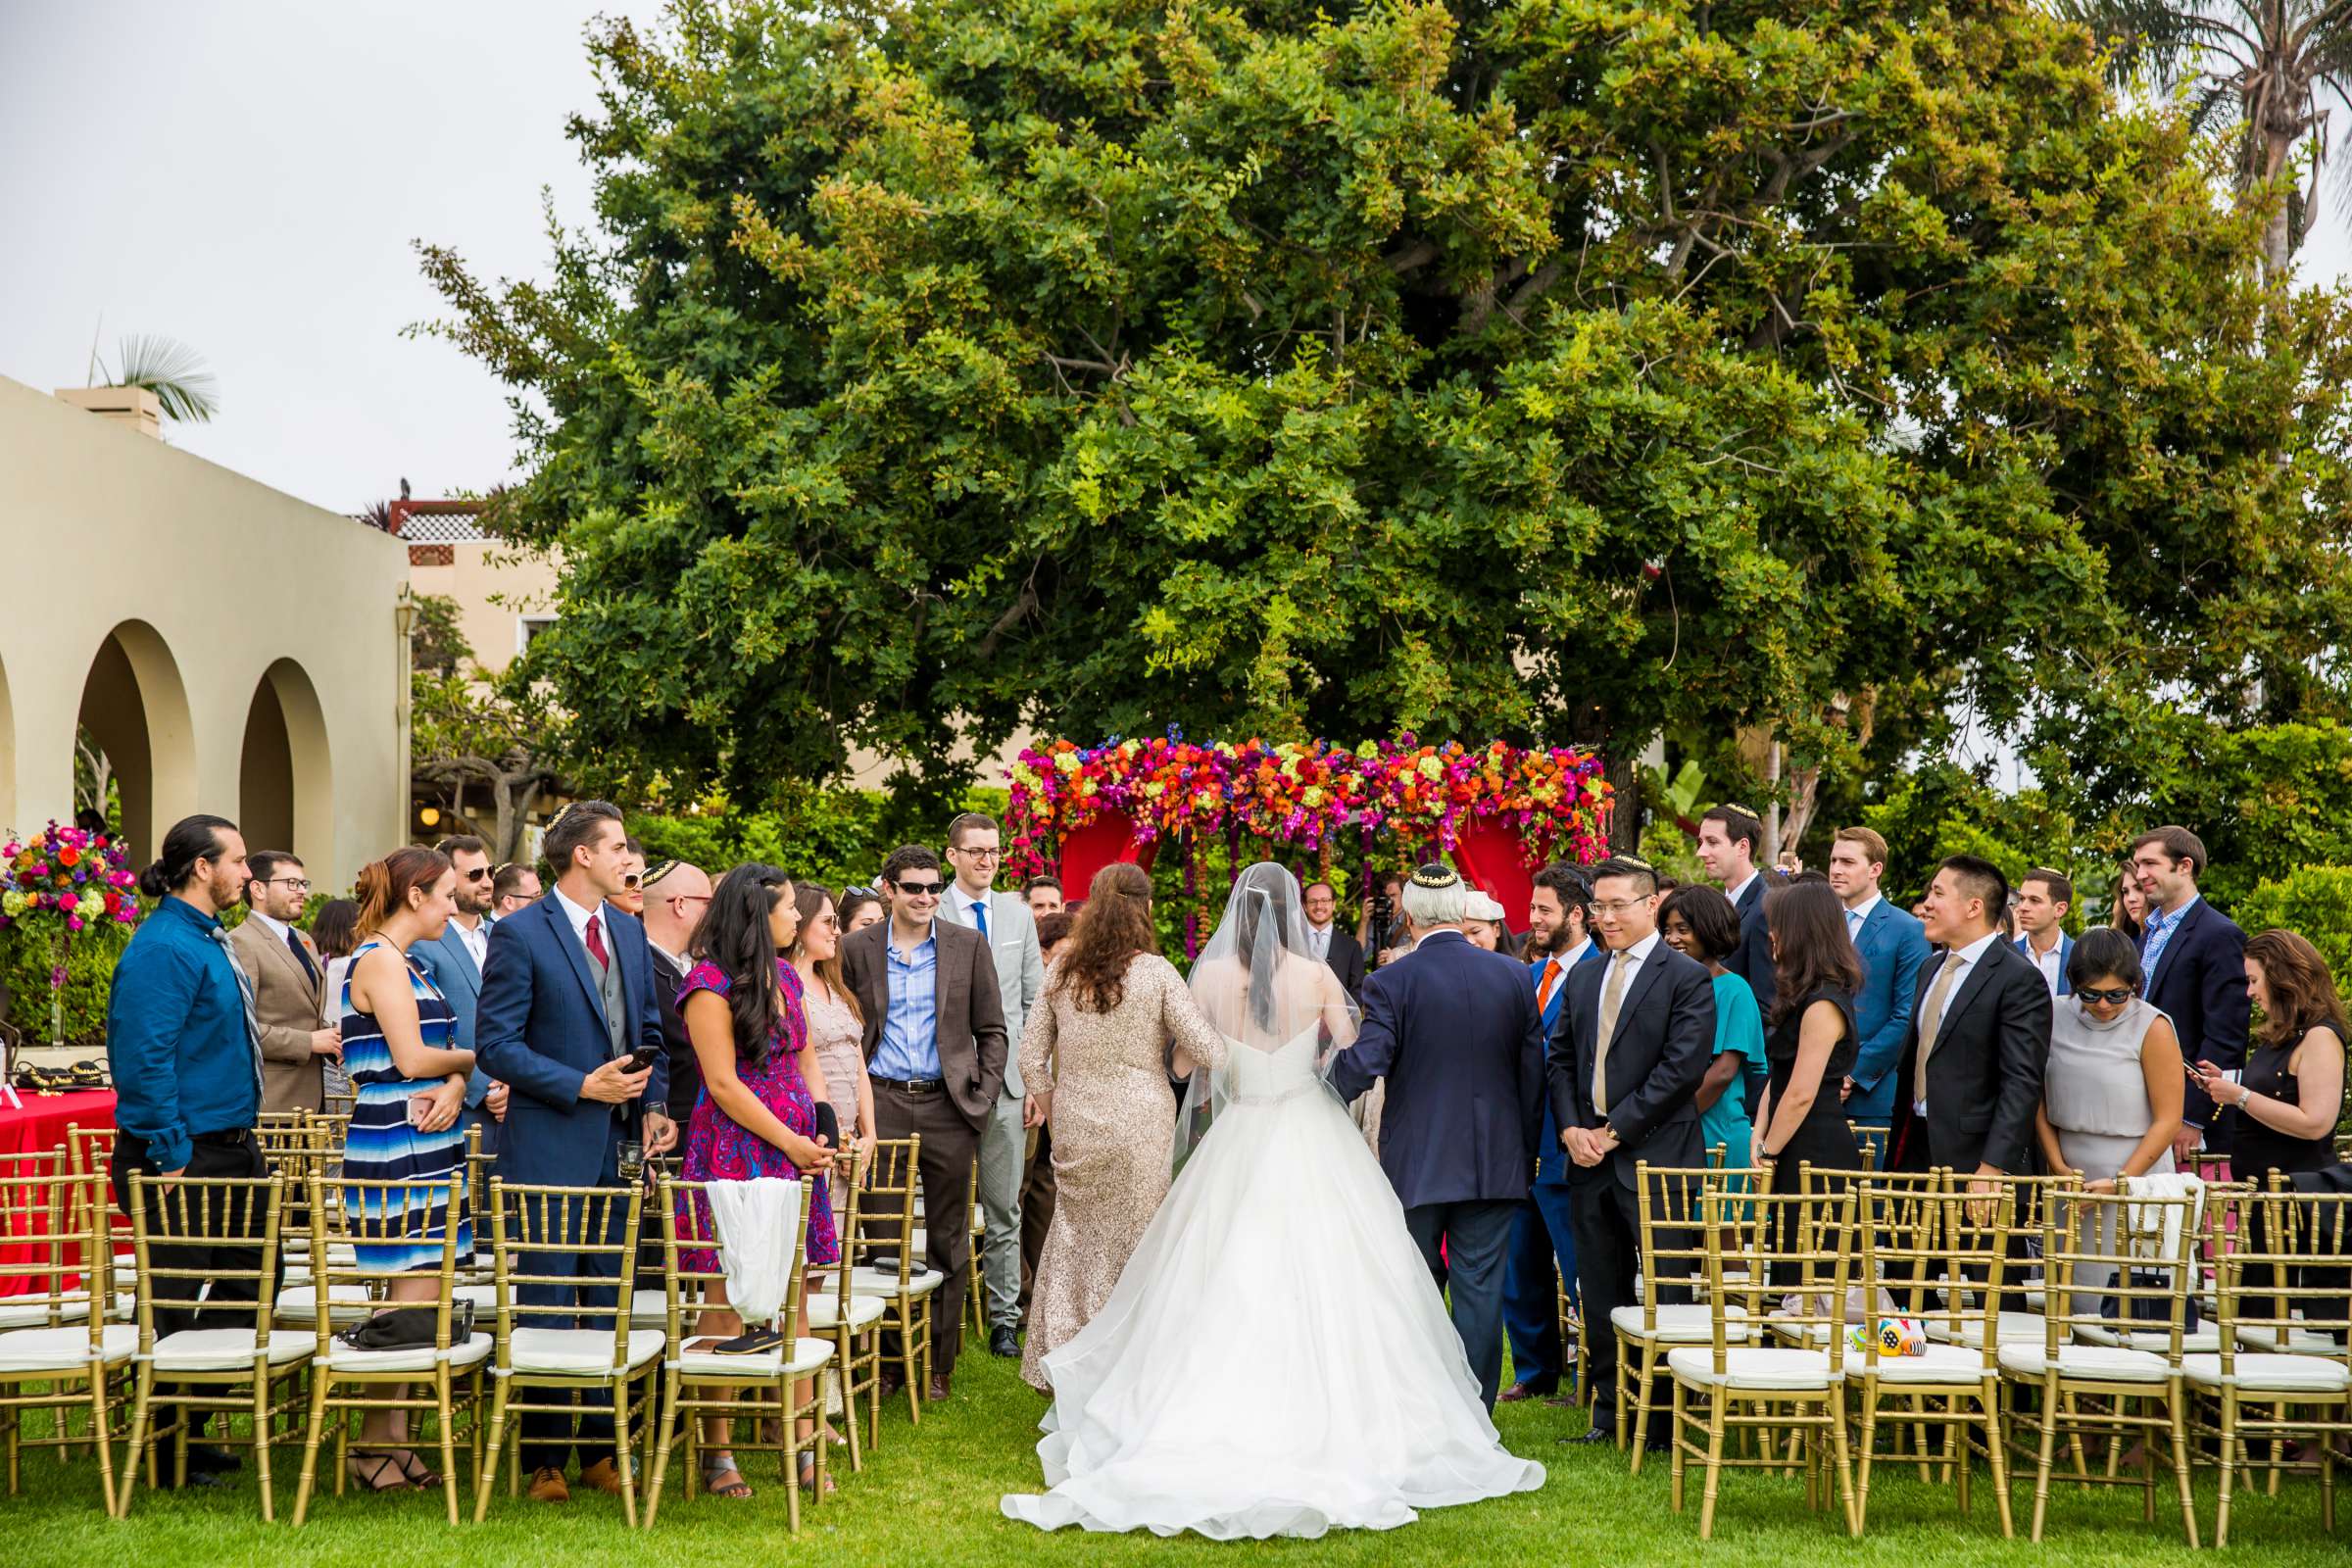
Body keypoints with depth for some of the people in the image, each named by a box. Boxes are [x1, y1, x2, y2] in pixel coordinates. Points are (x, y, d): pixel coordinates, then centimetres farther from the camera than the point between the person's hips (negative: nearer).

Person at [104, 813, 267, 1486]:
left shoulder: (207, 939, 14)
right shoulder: (164, 947, -17)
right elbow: (146, 1058, -22)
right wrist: (170, 1156, -22)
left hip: (229, 1147, 10)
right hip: (183, 1152, -10)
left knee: (250, 1280, 14)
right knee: (173, 1304, 0)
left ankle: (189, 1434, 24)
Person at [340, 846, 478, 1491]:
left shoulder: (405, 962, 19)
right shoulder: (381, 960, -11)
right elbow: (412, 1058, -16)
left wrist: (454, 1087, -5)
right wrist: (477, 1058, 0)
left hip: (426, 1143, 10)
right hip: (398, 1145, -10)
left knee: (416, 1296, 10)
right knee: (416, 1294, -7)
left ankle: (391, 1438, 15)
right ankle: (376, 1444, 1)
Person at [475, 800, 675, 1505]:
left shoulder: (629, 932, 12)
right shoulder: (520, 933, -9)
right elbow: (496, 1041, -11)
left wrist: (655, 1106, 3)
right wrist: (582, 1085, -17)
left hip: (620, 1148, 6)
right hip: (549, 1148, -6)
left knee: (610, 1305, 11)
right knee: (548, 1307, 0)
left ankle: (600, 1449, 20)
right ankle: (543, 1459, 10)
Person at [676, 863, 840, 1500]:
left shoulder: (785, 976, 16)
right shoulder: (711, 982, -8)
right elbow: (724, 1084, -12)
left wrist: (825, 1136, 6)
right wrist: (793, 1144, -11)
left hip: (796, 1155, 7)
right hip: (733, 1155, -7)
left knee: (794, 1299, 7)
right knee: (724, 1303, -3)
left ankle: (804, 1446, 11)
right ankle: (716, 1452, 5)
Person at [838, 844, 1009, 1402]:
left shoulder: (968, 947, 5)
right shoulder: (857, 950, 5)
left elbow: (991, 1030, 7)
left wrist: (984, 1097, -2)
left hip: (947, 1106, 0)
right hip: (881, 1106, 0)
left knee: (948, 1241, 5)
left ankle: (940, 1364, 14)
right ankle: (887, 1360, 13)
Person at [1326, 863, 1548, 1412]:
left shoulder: (1390, 982, -10)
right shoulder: (1513, 977, 2)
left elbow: (1364, 1064, -18)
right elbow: (1533, 1074, 5)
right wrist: (1527, 1151, 14)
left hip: (1416, 1162, -2)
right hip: (1494, 1163, 2)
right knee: (1480, 1290, 5)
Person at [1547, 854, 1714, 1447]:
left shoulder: (1687, 979, -5)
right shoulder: (1583, 978, 16)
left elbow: (1682, 1067, -13)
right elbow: (1560, 1059, 15)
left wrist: (1615, 1130, -13)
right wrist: (1571, 1128, -1)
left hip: (1655, 1155, -6)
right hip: (1590, 1157, 6)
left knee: (1665, 1293, -2)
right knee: (1600, 1293, 11)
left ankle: (1667, 1419, 6)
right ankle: (1609, 1412, 20)